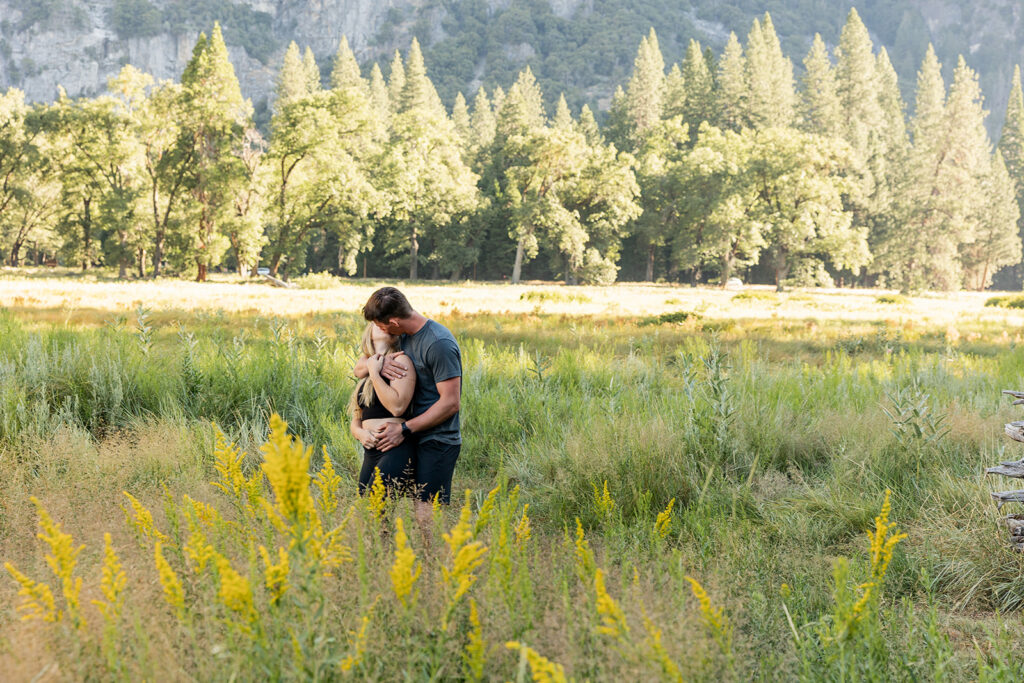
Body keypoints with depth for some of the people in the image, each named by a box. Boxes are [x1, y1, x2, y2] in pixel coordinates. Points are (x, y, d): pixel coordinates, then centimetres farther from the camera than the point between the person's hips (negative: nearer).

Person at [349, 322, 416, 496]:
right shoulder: (364, 374, 19)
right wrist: (360, 433, -3)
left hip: (396, 451, -8)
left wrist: (374, 373, -8)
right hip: (370, 454, 8)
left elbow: (398, 407, -17)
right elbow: (355, 422, 21)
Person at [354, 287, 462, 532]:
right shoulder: (405, 336, 10)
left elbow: (451, 403, -19)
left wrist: (405, 429, -16)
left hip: (437, 442, -8)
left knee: (427, 517, -13)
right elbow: (359, 369, 14)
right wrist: (377, 363, -11)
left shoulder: (439, 344, -17)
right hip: (418, 439, 8)